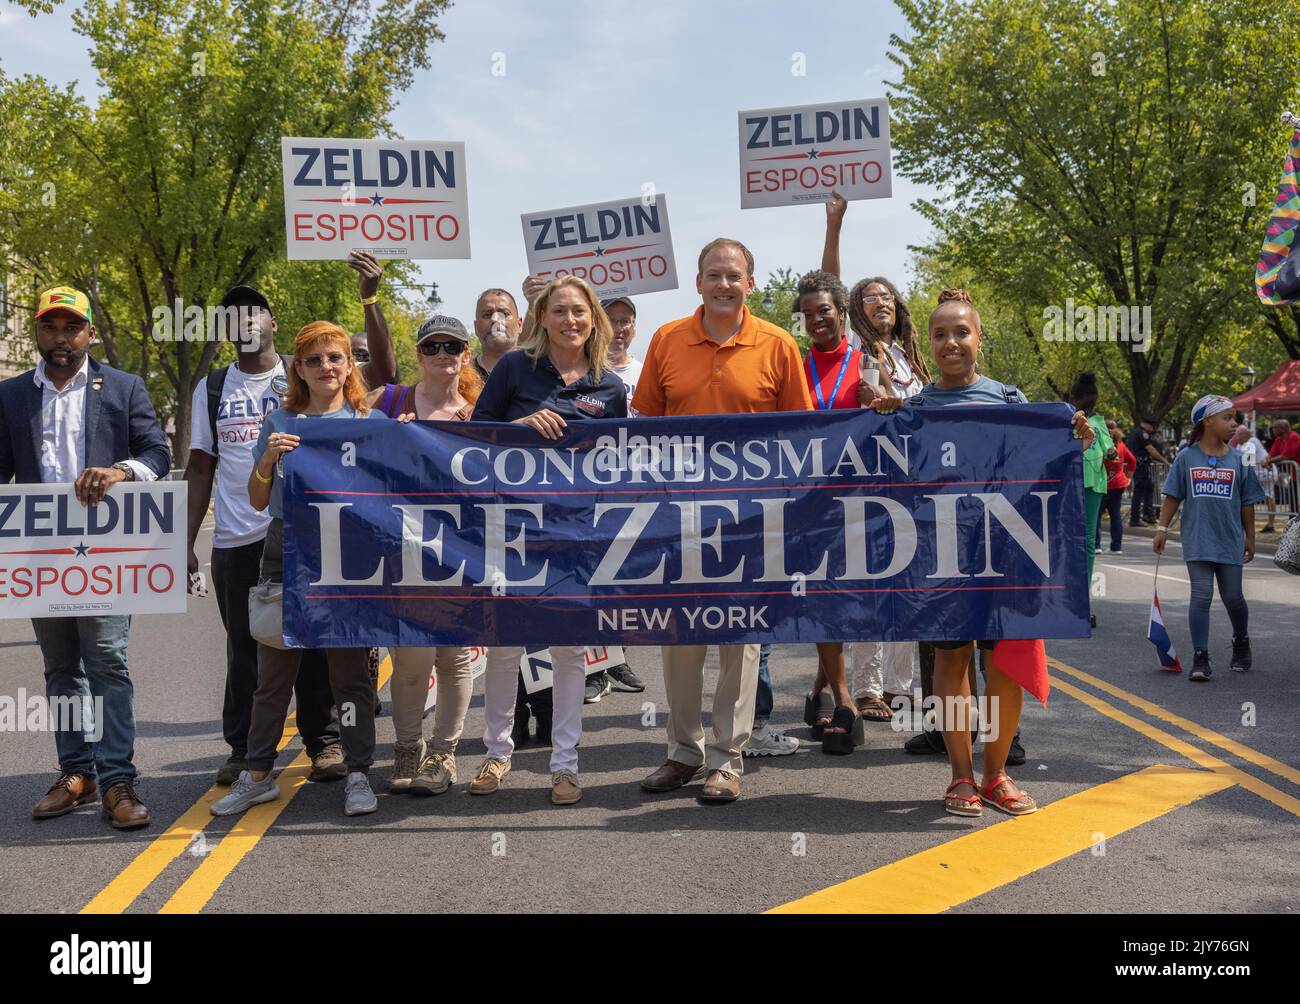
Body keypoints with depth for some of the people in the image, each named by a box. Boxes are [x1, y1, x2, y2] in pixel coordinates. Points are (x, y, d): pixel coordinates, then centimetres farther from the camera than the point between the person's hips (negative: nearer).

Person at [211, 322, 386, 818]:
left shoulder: (370, 422, 6)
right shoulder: (279, 423, 10)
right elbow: (258, 501, 10)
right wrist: (267, 460, -8)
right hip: (286, 551, 2)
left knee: (349, 667, 1)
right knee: (273, 667, 6)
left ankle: (358, 774, 11)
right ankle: (257, 775, 17)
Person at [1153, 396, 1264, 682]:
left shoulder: (1238, 460, 4)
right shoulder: (1186, 458, 0)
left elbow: (1247, 503, 9)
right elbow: (1173, 496, 5)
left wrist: (1250, 538, 11)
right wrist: (1162, 529, 1)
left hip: (1230, 541, 2)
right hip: (1197, 541, -2)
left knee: (1233, 597, 9)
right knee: (1201, 596, -5)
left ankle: (1241, 643, 35)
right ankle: (1200, 659, -1)